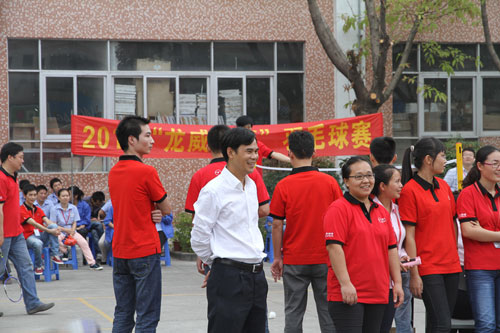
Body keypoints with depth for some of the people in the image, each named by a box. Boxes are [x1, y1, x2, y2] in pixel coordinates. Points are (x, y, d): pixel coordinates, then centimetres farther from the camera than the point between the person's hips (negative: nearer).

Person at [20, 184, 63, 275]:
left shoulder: (38, 210, 17)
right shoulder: (22, 210, -6)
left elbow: (47, 221, 1)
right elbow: (34, 224, -18)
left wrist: (56, 228, -23)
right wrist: (50, 231, -28)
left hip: (41, 235, 6)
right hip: (28, 237, -6)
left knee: (53, 225, -22)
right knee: (38, 243, -40)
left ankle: (54, 254, -22)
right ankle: (38, 266, -14)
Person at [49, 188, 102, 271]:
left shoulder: (73, 208, 6)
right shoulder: (54, 209, -4)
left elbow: (74, 223, 7)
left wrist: (72, 232, -12)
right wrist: (65, 230, -14)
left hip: (71, 231, 3)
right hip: (60, 231, -3)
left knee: (83, 242, -20)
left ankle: (92, 263, -16)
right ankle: (65, 252, -8)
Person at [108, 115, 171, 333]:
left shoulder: (113, 172, 8)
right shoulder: (146, 172, -15)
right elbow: (166, 209, -5)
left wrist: (151, 213, -1)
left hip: (119, 252, 7)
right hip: (145, 252, -7)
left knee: (122, 314, 12)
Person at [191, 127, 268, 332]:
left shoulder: (251, 186, 14)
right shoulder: (213, 190, -11)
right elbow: (198, 239, -8)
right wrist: (218, 263, 5)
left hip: (257, 276, 8)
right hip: (229, 278, -8)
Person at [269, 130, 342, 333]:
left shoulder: (283, 186, -7)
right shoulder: (329, 182, -3)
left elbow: (277, 225, -5)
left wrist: (277, 257, 5)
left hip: (294, 261, -1)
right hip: (325, 259, 1)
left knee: (293, 313, 5)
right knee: (327, 311, 7)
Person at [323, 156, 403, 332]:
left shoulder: (381, 211, 17)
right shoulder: (338, 209, -7)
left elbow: (391, 248, 18)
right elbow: (334, 247, -14)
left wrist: (397, 282, 12)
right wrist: (345, 283, -20)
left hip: (378, 294, 7)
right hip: (347, 295, -7)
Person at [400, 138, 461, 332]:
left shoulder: (443, 186, 12)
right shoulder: (410, 190, -9)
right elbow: (409, 236, -11)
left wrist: (454, 255, 14)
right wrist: (414, 274, -13)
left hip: (450, 265, 7)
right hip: (428, 268, -7)